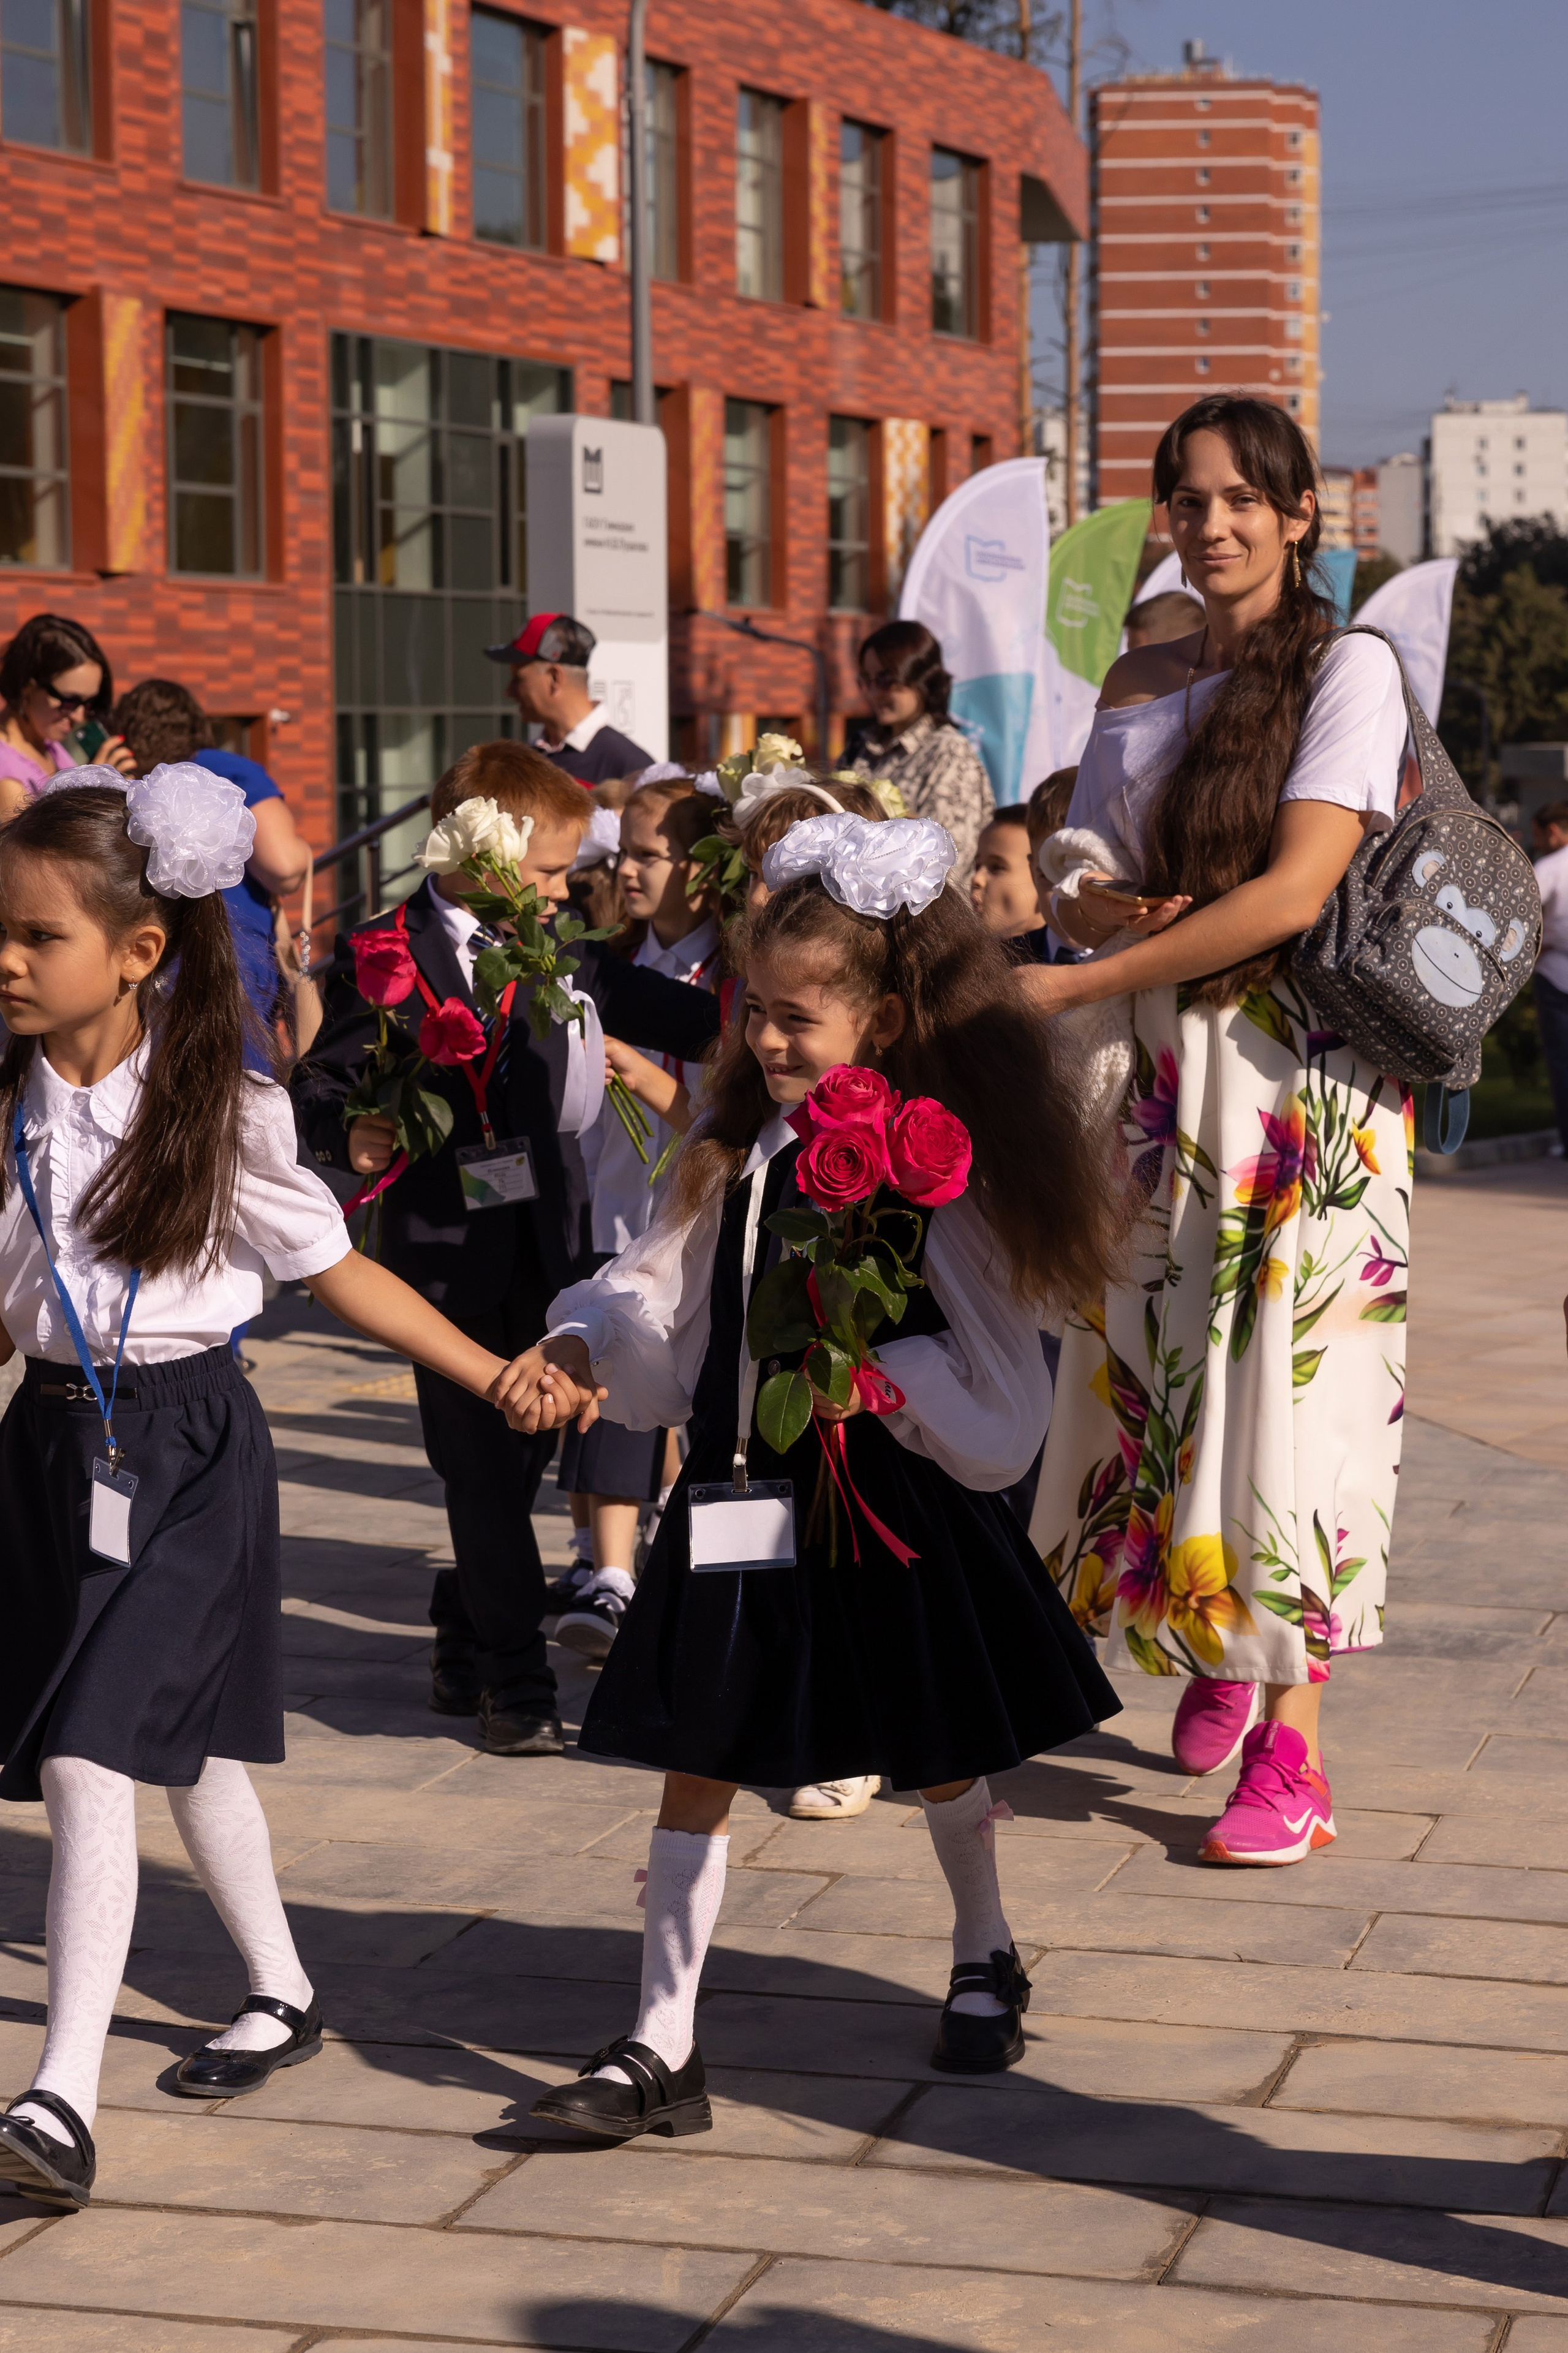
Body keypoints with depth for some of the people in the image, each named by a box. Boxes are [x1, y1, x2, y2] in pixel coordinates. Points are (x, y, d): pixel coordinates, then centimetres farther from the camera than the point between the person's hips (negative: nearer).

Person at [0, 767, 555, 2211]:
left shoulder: (219, 1115, -10)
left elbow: (336, 1271, 0)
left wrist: (499, 1378, -1)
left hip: (182, 1450, -5)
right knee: (181, 1745, 18)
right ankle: (284, 1993, 40)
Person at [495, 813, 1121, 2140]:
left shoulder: (941, 1166, -11)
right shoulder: (740, 1156, 3)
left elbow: (994, 1370, -10)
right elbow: (665, 1297, 7)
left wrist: (884, 1375, -23)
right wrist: (581, 1347, -10)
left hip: (894, 1507, -4)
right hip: (743, 1492, 4)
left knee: (941, 1754, 14)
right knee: (697, 1766, 0)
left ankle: (986, 1962, 41)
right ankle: (664, 2048, 4)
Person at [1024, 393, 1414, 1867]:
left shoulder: (1349, 669, -5)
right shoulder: (1137, 686, 14)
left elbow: (1296, 889, -16)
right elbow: (1079, 889, 14)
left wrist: (1073, 985, -16)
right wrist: (1125, 918, -12)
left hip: (1304, 1077, -5)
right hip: (1161, 1077, 5)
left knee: (1291, 1383, -9)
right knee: (1160, 1368, 6)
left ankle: (1289, 1751, -7)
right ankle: (1213, 1653, 28)